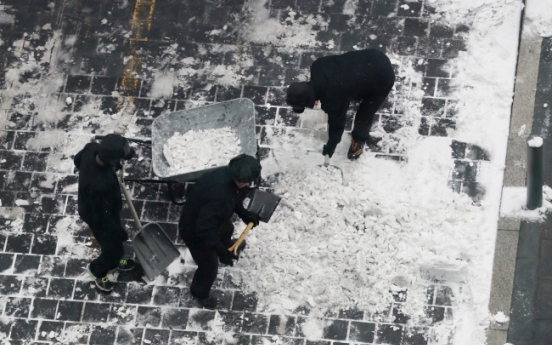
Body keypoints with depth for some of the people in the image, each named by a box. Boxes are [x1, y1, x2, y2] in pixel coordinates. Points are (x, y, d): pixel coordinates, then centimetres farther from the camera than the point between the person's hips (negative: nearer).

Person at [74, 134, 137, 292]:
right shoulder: (99, 185, -49)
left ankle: (115, 260, 63)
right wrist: (118, 231, -14)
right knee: (114, 249, 20)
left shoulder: (92, 148, -29)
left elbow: (77, 160, -2)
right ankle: (97, 270, 49)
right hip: (99, 217, -7)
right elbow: (101, 216, -30)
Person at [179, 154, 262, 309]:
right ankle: (199, 293, 46)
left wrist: (244, 214, 0)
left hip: (204, 220, 9)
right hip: (195, 233, -9)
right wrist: (221, 252, -36)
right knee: (209, 267, 16)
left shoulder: (226, 174, -19)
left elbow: (233, 196, 5)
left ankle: (228, 246, 75)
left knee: (226, 229, 38)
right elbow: (204, 230, -41)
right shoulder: (218, 197, -46)